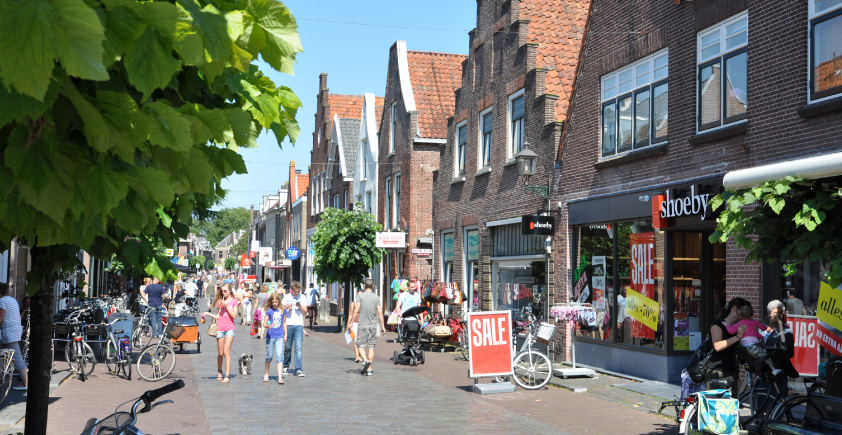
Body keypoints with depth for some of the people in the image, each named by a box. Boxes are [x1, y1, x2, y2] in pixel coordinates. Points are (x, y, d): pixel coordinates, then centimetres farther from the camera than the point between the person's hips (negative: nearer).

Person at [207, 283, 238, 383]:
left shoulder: (234, 301, 4)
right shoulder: (220, 301, 13)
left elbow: (234, 315, -6)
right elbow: (218, 316, 13)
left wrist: (226, 306, -11)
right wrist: (208, 314, 2)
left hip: (230, 328, -3)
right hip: (220, 328, 3)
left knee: (226, 351, -13)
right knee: (220, 353, 6)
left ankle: (227, 375, -12)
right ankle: (219, 372, 27)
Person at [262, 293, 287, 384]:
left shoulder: (283, 311, 5)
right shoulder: (269, 311, -1)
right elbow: (264, 323, -2)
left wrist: (285, 334, 14)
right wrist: (267, 326, -24)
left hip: (280, 337, 0)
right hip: (270, 336, 0)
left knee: (279, 356, -10)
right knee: (269, 356, 11)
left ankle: (280, 378, -14)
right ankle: (266, 375, 29)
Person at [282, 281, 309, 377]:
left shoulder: (303, 298, 8)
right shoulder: (286, 297, 6)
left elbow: (305, 312, 6)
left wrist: (300, 306, -12)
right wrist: (287, 307, -12)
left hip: (299, 325, 0)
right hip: (288, 324, 0)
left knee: (298, 347, -9)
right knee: (287, 347, 7)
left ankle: (298, 369, -10)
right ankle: (286, 366, 26)